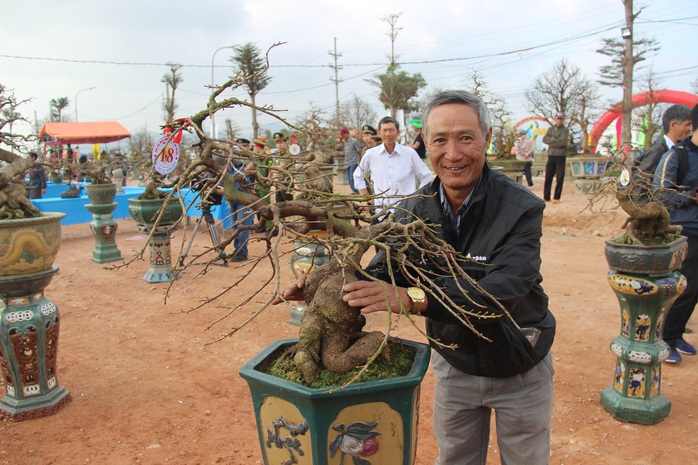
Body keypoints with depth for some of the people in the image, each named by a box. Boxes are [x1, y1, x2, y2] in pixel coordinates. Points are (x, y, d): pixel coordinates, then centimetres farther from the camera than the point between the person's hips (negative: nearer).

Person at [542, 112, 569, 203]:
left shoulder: (565, 130, 1)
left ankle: (556, 197, 2)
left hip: (561, 156, -4)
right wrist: (554, 139, -11)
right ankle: (546, 196, 10)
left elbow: (563, 142, -13)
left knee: (559, 178, -2)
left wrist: (551, 141, -5)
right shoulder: (551, 129, 15)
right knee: (548, 177, 4)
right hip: (551, 155, 4)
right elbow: (544, 139, 1)